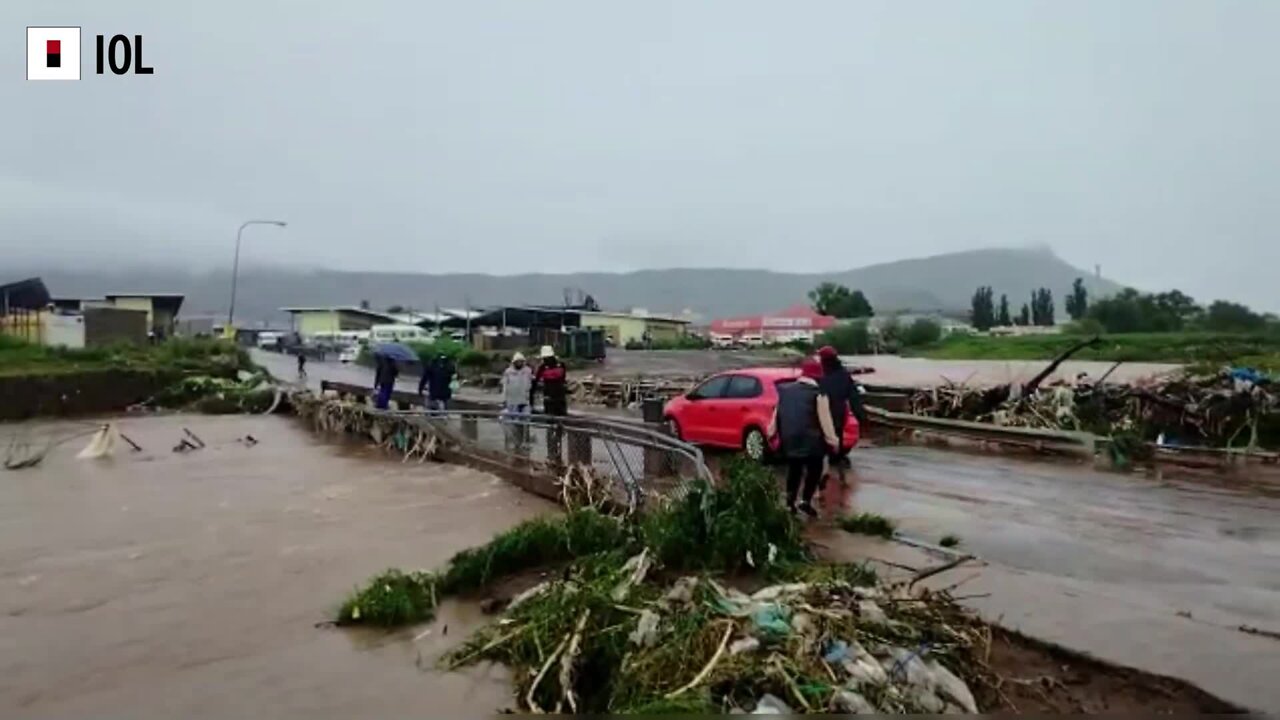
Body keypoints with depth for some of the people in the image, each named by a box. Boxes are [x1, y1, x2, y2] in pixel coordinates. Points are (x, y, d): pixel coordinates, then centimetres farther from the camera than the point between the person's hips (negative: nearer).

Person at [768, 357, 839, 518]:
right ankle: (805, 502, -1)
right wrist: (832, 438, -4)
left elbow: (777, 414, 12)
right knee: (814, 470, 8)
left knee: (793, 470, 17)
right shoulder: (818, 394, -9)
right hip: (811, 439, -5)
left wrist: (772, 431, 21)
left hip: (789, 438, 5)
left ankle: (790, 502, 16)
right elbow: (824, 419, -10)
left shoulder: (785, 390, 6)